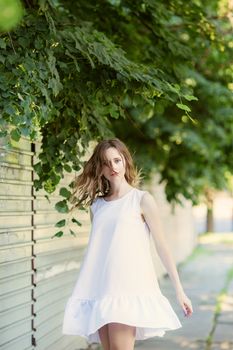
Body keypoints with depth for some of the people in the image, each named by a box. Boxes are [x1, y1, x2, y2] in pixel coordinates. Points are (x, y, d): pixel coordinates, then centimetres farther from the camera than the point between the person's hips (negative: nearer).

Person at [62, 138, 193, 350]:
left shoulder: (142, 200, 2)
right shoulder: (97, 205, 14)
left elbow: (162, 246, 2)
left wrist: (179, 290, 0)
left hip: (129, 287, -5)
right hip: (100, 289, 5)